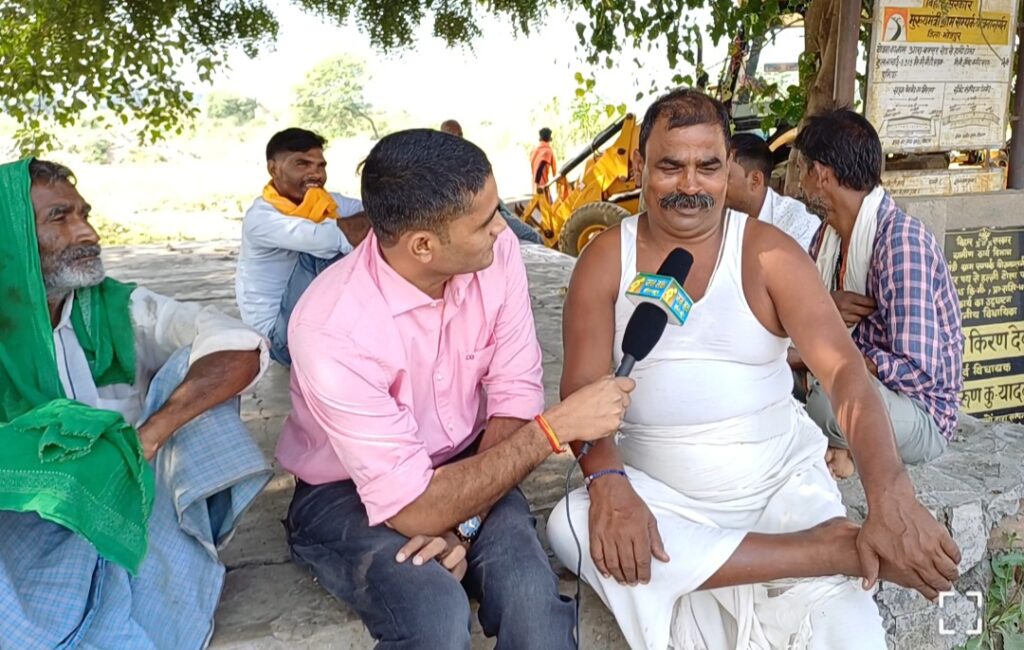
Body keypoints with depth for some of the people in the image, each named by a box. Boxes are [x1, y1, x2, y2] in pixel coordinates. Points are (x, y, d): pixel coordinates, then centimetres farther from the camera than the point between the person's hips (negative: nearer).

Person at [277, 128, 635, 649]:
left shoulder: (496, 254, -15)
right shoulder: (332, 329, -30)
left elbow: (514, 396, -8)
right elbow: (415, 509, -29)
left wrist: (466, 519, -21)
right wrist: (558, 426, -28)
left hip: (466, 470, 3)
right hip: (346, 494, -2)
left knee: (533, 599, -25)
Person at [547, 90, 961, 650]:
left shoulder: (768, 253, -4)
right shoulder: (605, 260, -1)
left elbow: (844, 371, -16)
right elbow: (583, 390, -8)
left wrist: (891, 498, -32)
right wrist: (608, 482, -29)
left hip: (782, 483, -2)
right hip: (659, 494, 3)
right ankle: (838, 548, -25)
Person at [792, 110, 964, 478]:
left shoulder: (901, 241, -24)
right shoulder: (829, 236, 3)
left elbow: (920, 372, -30)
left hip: (921, 416, -8)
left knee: (831, 396, -38)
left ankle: (850, 446, -6)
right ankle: (836, 440, 5)